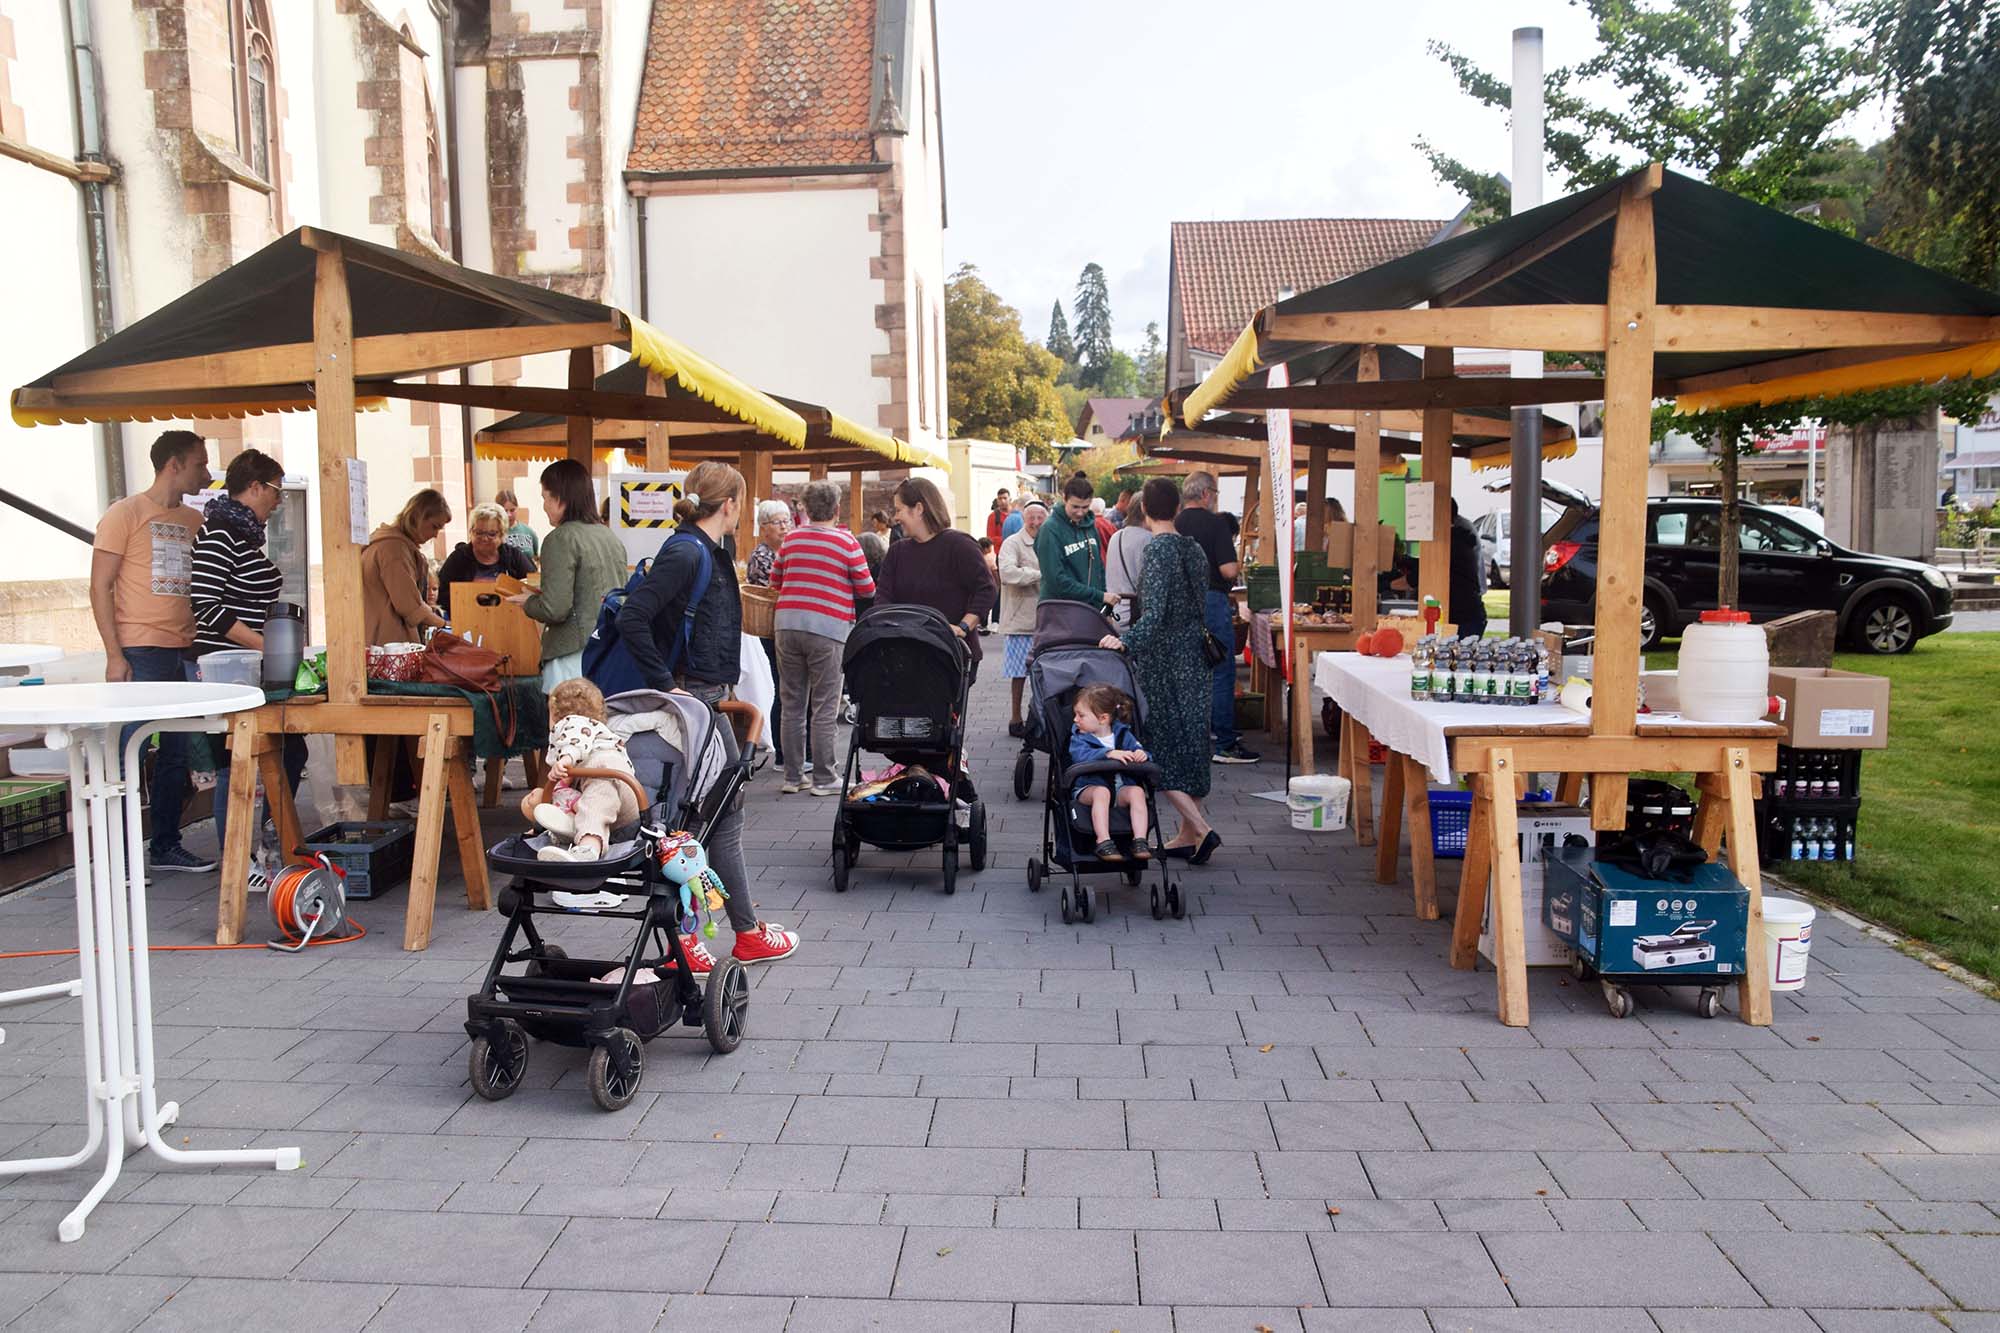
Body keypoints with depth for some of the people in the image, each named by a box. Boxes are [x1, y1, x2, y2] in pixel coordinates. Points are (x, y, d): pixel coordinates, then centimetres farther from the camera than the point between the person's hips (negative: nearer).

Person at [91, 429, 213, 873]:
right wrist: (114, 655, -13)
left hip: (184, 654, 6)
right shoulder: (126, 514, -3)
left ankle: (166, 845, 21)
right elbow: (101, 587, -7)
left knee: (177, 753, 10)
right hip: (140, 654, -6)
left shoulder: (195, 521, 15)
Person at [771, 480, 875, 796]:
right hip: (827, 627, -4)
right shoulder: (846, 541, -4)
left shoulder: (791, 538, 8)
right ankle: (825, 779, 5)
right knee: (825, 708, 2)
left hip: (787, 624, 4)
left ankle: (793, 776, 17)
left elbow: (775, 580, 18)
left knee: (792, 705, 11)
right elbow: (867, 589, 0)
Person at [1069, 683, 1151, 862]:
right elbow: (1081, 756, -20)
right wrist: (1109, 753, -33)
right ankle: (1103, 843, -37)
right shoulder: (1078, 737, 2)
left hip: (1120, 788, 3)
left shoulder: (1122, 734, 11)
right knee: (1102, 792, -35)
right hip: (1088, 788, -2)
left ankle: (1140, 841, -27)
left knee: (1137, 791, -27)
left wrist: (1141, 754, -21)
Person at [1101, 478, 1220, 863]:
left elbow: (1154, 612, -25)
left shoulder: (1159, 549, -15)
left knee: (1160, 745, -1)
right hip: (1193, 657, 8)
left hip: (1162, 660, -8)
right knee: (1189, 741, 12)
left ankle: (1201, 827, -9)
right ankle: (1188, 834, 17)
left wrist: (1126, 640, -27)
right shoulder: (1195, 549, 9)